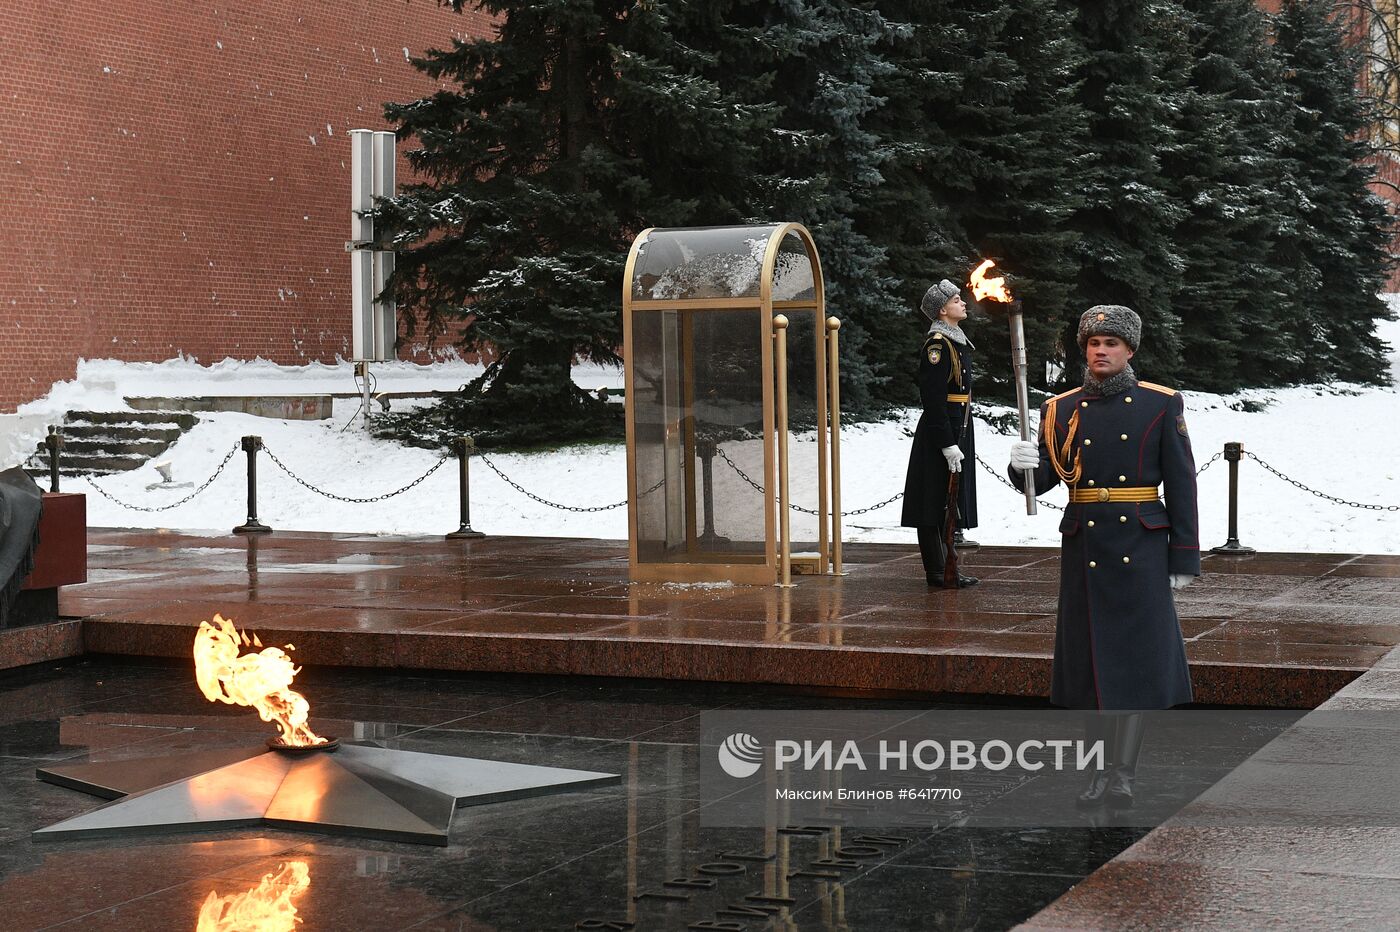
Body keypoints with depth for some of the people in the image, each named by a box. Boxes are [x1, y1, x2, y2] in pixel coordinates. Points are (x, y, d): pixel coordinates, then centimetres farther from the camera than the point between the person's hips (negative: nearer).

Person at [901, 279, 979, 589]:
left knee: (950, 503, 12)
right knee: (936, 503, -5)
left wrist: (967, 442, 21)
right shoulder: (936, 345, -14)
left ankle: (947, 569, 17)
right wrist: (948, 444, -22)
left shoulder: (958, 342, 17)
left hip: (958, 432, 10)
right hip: (940, 433, -10)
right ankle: (937, 571, -3)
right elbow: (934, 399, -19)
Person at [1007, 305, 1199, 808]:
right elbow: (1043, 479, 2)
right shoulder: (1062, 409, 7)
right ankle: (1110, 764, 18)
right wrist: (1022, 464, -22)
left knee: (1135, 655, -5)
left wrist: (1183, 557, -3)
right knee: (1092, 655, 6)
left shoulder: (1161, 405, 1)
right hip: (1083, 548, 3)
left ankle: (1123, 772, 0)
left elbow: (1181, 484, 1)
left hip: (1140, 547, -2)